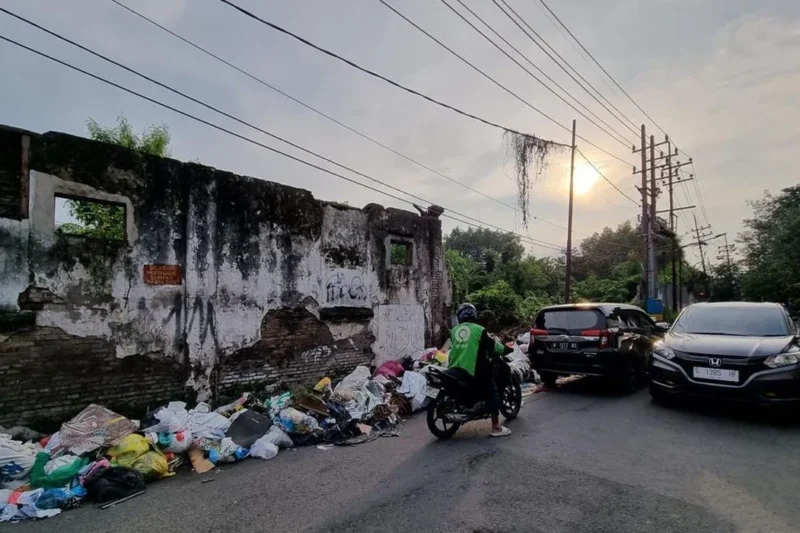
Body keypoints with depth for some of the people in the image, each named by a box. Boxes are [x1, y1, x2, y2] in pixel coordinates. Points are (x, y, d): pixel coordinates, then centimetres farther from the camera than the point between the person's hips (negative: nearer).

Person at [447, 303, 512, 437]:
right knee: (491, 393, 6)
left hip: (455, 370, 6)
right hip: (474, 371, -5)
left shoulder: (453, 331, 11)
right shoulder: (479, 330, -4)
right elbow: (494, 347, -3)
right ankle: (496, 427, 6)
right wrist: (502, 349, 19)